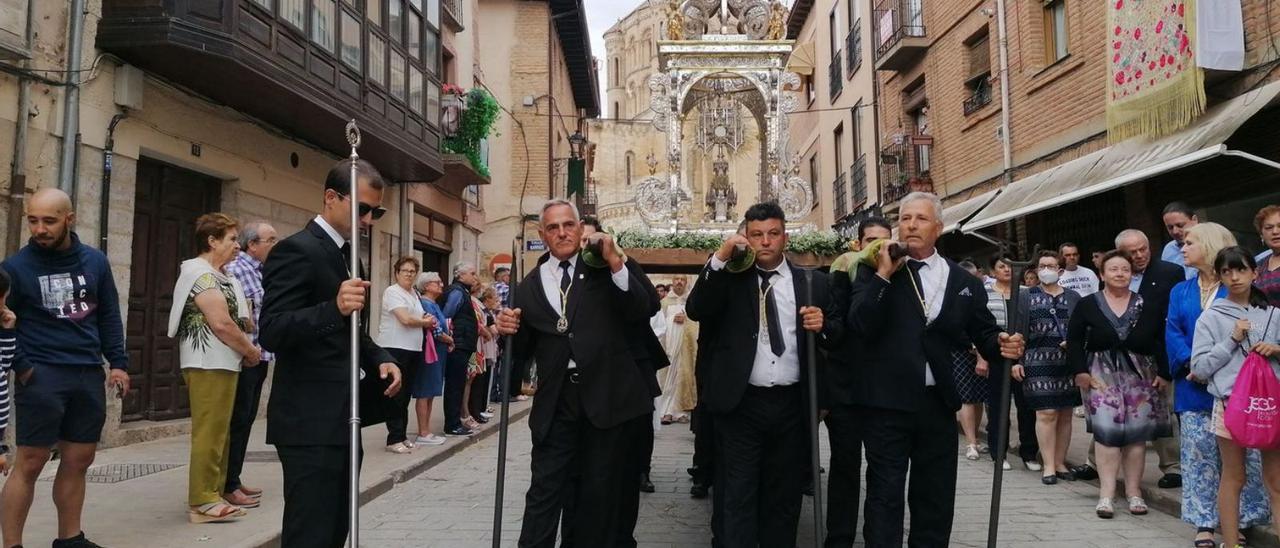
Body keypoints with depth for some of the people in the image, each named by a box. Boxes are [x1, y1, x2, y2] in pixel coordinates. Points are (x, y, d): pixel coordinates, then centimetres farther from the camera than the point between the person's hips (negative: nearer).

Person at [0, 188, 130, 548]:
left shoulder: (95, 261, 7)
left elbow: (109, 316, 13)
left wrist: (118, 363, 6)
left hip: (89, 375, 4)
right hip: (41, 376, -4)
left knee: (78, 462, 10)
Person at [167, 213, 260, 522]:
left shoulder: (214, 275, 17)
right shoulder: (202, 274, -14)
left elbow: (232, 320, 19)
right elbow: (221, 324, -21)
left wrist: (246, 351, 6)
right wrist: (251, 352, -9)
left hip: (220, 364, 11)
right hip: (210, 365, -11)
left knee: (219, 432, 15)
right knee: (209, 433, -7)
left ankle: (215, 492, 23)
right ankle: (202, 502, -2)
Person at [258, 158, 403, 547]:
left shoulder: (347, 254, 16)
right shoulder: (296, 250, -12)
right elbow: (271, 333, -20)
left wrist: (379, 359, 5)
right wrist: (334, 307, -36)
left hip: (341, 419, 9)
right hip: (310, 422, -9)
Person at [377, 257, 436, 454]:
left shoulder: (414, 294, 17)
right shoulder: (392, 291, -8)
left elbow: (421, 319, 22)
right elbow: (405, 319, -17)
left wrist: (427, 320, -1)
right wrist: (426, 322, -1)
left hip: (414, 349, 8)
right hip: (395, 349, -8)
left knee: (406, 395, 11)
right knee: (396, 396, -4)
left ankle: (402, 436, 18)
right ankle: (394, 439, 1)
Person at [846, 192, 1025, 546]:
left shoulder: (963, 282, 6)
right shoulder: (873, 271, -3)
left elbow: (983, 333, 12)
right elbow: (858, 327, -16)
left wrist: (1002, 345, -10)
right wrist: (884, 275, -19)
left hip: (938, 403, 4)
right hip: (886, 402, -3)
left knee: (936, 496, 16)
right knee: (885, 493, 4)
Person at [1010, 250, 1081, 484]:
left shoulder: (1074, 298, 11)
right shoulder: (1025, 297, 7)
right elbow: (1018, 331, 2)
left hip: (1068, 363, 2)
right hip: (1038, 362, -2)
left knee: (1065, 414, 5)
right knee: (1046, 413, -7)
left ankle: (1060, 462, 15)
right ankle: (1049, 465, 0)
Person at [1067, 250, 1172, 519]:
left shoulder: (1147, 306, 6)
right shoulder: (1087, 305, 3)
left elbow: (1161, 342, 7)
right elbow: (1074, 340, 3)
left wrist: (1164, 373, 0)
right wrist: (1080, 371, -6)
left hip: (1139, 375, 2)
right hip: (1102, 374, -2)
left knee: (1137, 432, 1)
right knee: (1106, 430, -10)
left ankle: (1134, 491, 13)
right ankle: (1106, 494, -6)